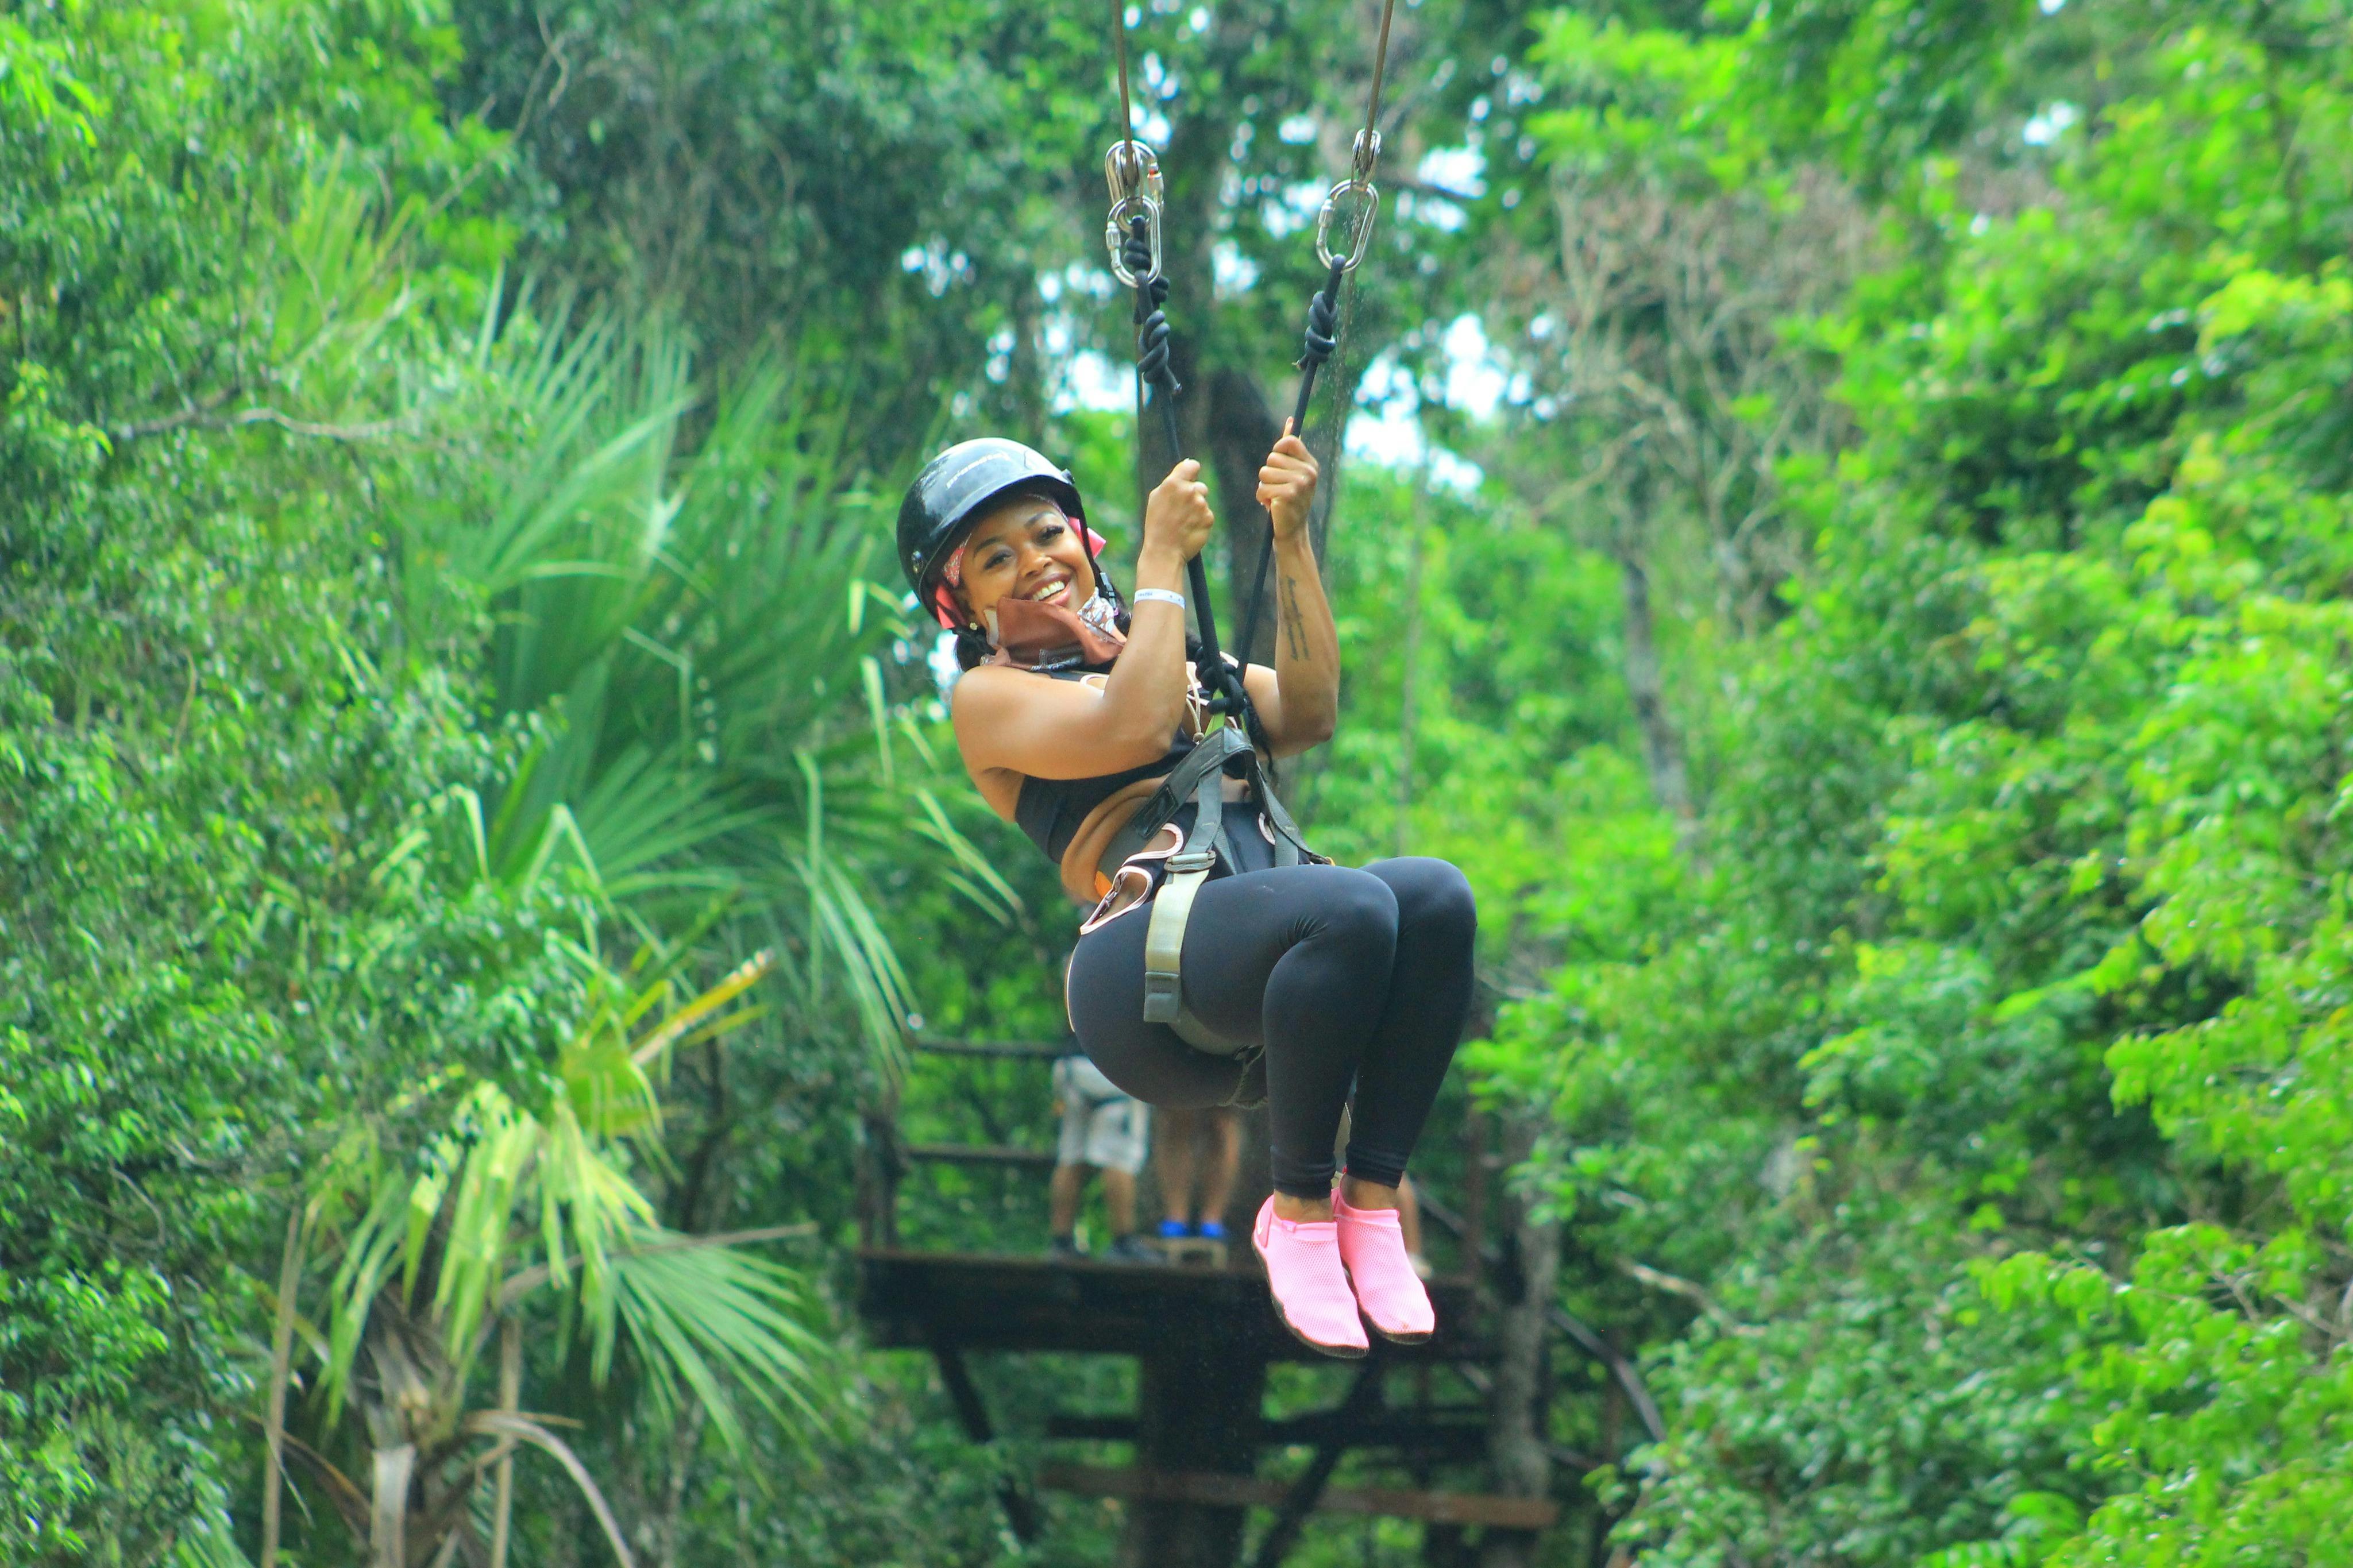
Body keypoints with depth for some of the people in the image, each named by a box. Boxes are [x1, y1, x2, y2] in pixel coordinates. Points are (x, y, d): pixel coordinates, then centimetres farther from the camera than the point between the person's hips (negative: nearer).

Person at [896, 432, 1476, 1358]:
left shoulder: (1182, 664, 32)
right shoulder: (988, 698, 13)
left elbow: (1306, 717, 12)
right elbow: (1130, 729, -7)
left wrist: (1291, 542, 6)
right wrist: (1162, 561, 0)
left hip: (1271, 986, 6)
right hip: (1148, 977, -5)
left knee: (1435, 894, -27)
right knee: (1352, 908, -35)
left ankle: (1371, 1201, -20)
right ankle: (1298, 1210, -19)